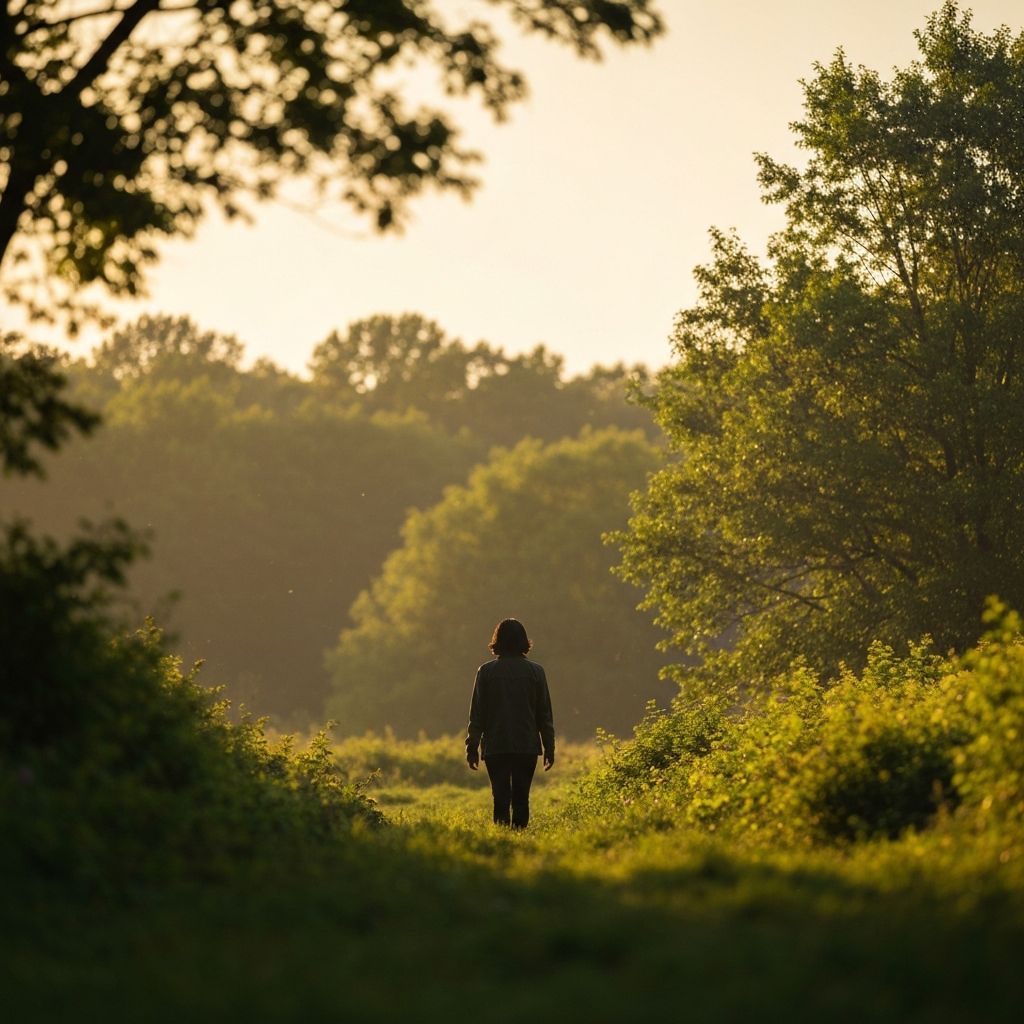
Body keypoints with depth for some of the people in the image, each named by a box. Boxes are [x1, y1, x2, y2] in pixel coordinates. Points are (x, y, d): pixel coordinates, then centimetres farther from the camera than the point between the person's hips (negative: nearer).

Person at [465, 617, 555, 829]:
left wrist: (472, 747, 5)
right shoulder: (535, 671, 0)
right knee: (521, 798, 7)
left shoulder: (486, 671, -3)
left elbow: (477, 713, -1)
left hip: (495, 747, -1)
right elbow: (545, 714, 3)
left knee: (501, 797, 3)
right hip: (527, 746, 1)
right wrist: (549, 747, 9)